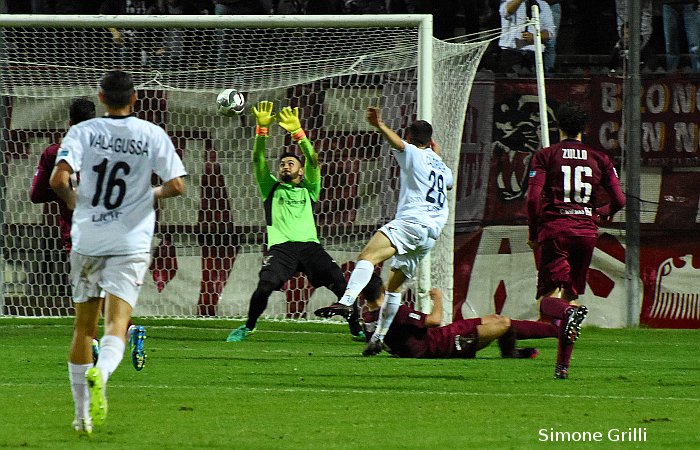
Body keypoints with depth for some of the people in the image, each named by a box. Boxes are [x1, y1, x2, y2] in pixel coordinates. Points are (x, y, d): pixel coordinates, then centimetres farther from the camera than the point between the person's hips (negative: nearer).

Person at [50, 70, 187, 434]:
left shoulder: (82, 132, -1)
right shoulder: (152, 135, -1)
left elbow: (58, 180, -14)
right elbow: (176, 186, -5)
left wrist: (72, 199, 7)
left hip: (86, 239, 1)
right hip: (131, 242, -1)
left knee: (83, 325, 13)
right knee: (117, 322, -9)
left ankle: (82, 413, 17)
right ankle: (100, 373, -42)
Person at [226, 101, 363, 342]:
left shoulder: (308, 190, 22)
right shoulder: (272, 188, 22)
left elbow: (313, 160, 7)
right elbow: (258, 159, 10)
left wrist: (297, 132, -8)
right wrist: (262, 129, -4)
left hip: (309, 245, 1)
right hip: (280, 247, -1)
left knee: (340, 283, -17)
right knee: (265, 286, -24)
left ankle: (357, 328, -4)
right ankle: (248, 327, -1)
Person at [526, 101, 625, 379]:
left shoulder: (545, 156, 3)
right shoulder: (599, 159, 9)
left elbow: (533, 198, -7)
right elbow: (619, 201, 5)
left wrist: (533, 233, 5)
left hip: (554, 229, -3)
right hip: (586, 230, 3)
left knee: (549, 300, -4)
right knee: (571, 293, 12)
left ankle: (569, 313, -40)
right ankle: (562, 365, 8)